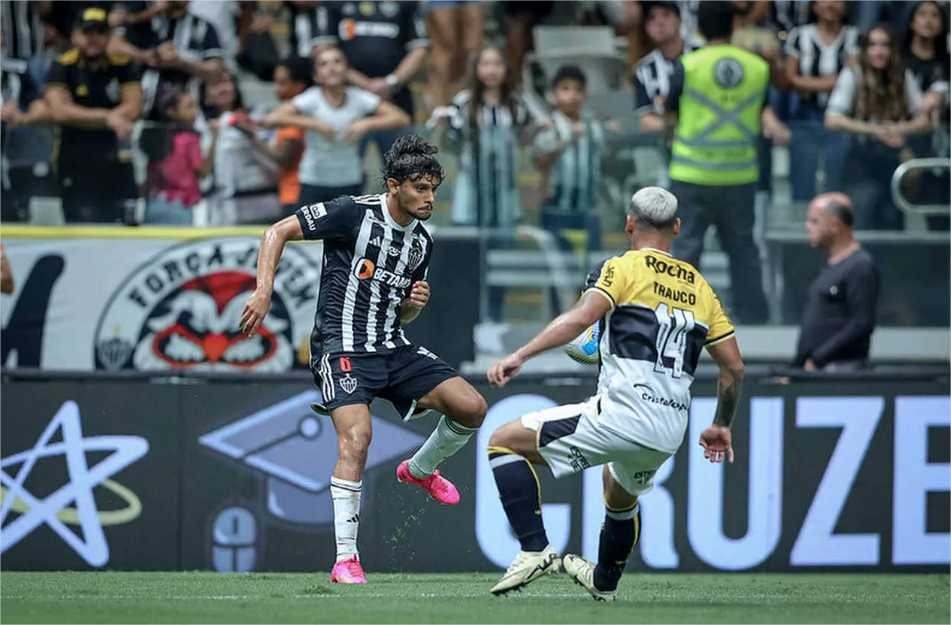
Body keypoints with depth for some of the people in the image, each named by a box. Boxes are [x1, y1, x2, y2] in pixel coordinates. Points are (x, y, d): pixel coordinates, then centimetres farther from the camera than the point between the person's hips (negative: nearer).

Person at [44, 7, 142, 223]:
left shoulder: (122, 66, 4)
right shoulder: (63, 67, -2)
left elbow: (133, 108, -7)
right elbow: (59, 111, -15)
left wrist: (81, 117, -12)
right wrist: (107, 118, -17)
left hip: (116, 158, 2)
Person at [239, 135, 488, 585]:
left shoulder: (421, 242, 11)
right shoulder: (354, 213, -10)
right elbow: (277, 232, -9)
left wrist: (414, 304, -1)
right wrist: (264, 292, -20)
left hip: (393, 348, 7)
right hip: (342, 348, -6)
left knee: (471, 407, -8)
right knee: (356, 436, -26)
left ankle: (420, 469, 23)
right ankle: (345, 560, -20)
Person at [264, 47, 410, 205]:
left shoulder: (359, 98, -7)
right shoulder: (312, 99, -13)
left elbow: (401, 118, -9)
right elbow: (271, 118, -24)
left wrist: (366, 124, -23)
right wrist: (314, 124, -30)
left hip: (350, 183, 2)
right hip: (314, 181, -2)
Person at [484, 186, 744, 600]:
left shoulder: (625, 268, 1)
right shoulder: (699, 287, 18)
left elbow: (581, 317, -17)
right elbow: (734, 367, 19)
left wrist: (520, 355, -22)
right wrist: (722, 426, 32)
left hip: (623, 411, -7)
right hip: (671, 433, 7)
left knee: (504, 442, 0)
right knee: (622, 495, 38)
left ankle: (535, 550, -13)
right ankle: (604, 582, 54)